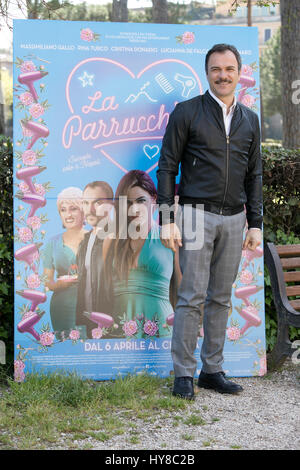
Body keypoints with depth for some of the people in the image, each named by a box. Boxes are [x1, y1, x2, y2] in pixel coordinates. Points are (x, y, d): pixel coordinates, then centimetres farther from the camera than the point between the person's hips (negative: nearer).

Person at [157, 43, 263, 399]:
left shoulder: (250, 120, 12)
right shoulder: (187, 112, -1)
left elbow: (254, 175, 16)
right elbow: (167, 167, -3)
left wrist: (255, 223, 8)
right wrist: (166, 220, -10)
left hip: (234, 219, 5)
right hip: (197, 213, -4)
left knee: (221, 298, 8)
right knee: (192, 296, -6)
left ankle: (212, 370, 17)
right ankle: (183, 374, 2)